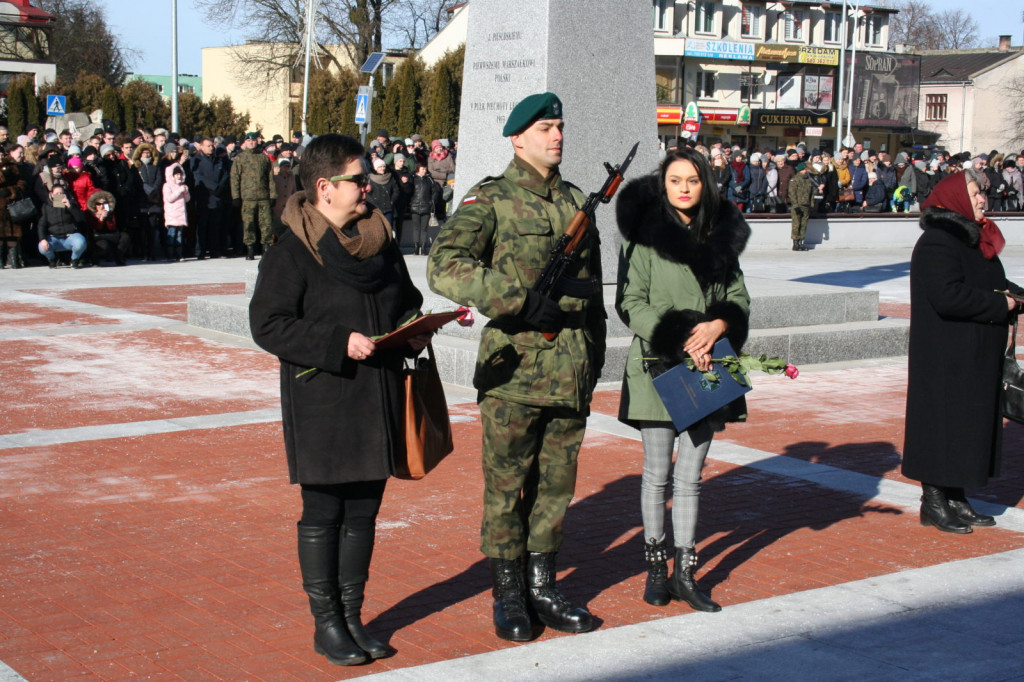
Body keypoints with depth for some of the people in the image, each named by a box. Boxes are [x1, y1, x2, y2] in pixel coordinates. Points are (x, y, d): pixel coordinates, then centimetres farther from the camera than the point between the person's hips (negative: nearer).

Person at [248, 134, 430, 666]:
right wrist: (339, 343, -21)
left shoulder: (380, 241, 11)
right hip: (322, 406, -6)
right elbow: (267, 324, -14)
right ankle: (326, 623, 14)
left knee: (364, 512, 12)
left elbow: (406, 299, 23)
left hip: (377, 402, 6)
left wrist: (415, 330, 1)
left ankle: (352, 616, 23)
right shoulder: (292, 251, -10)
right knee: (323, 513, 3)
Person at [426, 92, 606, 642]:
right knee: (507, 484, 3)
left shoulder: (577, 202, 14)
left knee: (557, 483, 12)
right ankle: (507, 596, 16)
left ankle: (542, 586, 25)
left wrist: (594, 358, 19)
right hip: (514, 367, -5)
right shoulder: (490, 200, -6)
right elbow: (445, 266, -21)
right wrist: (521, 301, -24)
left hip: (571, 372, 5)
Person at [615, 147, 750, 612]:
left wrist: (718, 325, -10)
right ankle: (655, 567, 16)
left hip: (708, 369, 4)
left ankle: (684, 572, 14)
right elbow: (631, 302, -7)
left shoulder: (722, 236, 9)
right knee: (657, 473, 5)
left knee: (690, 476, 8)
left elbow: (739, 297, 11)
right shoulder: (647, 236, -3)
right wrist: (678, 341, -17)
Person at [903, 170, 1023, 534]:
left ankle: (954, 498, 20)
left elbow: (992, 282, 24)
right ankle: (933, 502, 6)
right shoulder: (936, 243, -17)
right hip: (946, 359, -9)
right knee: (944, 420, -3)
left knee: (972, 423, 12)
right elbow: (947, 296, -27)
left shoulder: (974, 238, 14)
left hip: (976, 357, 9)